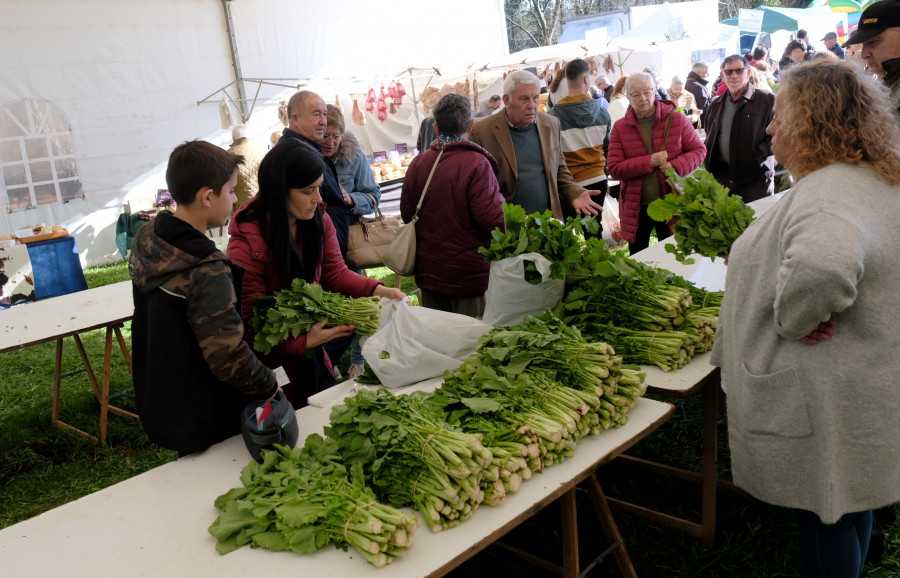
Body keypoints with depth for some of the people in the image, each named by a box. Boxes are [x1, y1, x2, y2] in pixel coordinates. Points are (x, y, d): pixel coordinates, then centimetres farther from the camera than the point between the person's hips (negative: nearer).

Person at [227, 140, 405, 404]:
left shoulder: (318, 219, -6)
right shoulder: (247, 245, -25)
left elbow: (336, 274, -1)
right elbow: (250, 325, -22)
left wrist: (378, 290, -18)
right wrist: (305, 342, -33)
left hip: (312, 354, 6)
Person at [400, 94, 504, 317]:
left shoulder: (418, 163, 1)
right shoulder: (477, 164, -16)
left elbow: (407, 213, 9)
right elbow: (492, 217, -20)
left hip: (428, 273, 6)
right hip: (469, 275, -5)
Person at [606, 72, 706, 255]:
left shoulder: (676, 119, -2)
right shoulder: (620, 128, -2)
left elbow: (699, 150, 2)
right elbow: (614, 169, -8)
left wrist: (676, 166, -18)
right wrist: (649, 161, -19)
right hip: (636, 207, 0)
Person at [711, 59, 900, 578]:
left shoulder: (830, 192, -27)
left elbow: (823, 263, -49)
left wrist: (794, 322, -30)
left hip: (825, 402, -10)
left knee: (825, 518, 8)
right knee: (847, 505, 26)